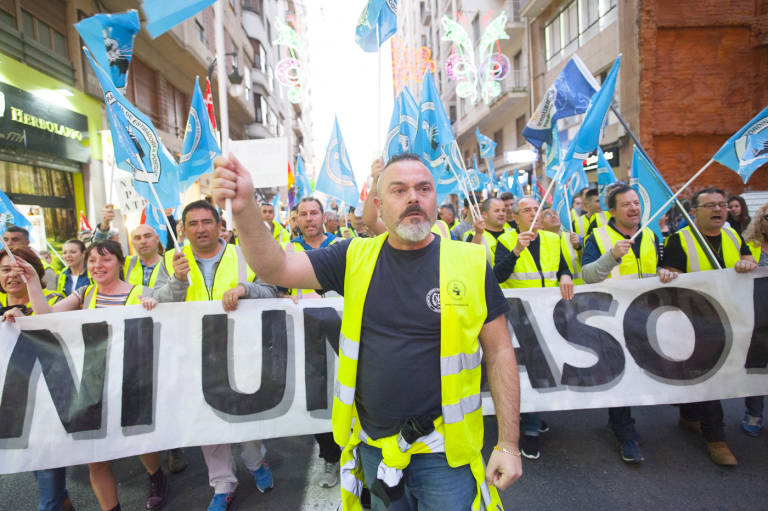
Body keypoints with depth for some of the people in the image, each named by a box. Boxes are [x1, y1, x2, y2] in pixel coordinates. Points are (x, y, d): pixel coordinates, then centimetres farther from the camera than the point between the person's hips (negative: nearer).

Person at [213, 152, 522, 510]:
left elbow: (500, 353, -5)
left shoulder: (470, 263, -9)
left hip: (445, 451, -2)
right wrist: (245, 210, -28)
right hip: (373, 447, 3)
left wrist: (508, 444, -5)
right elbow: (275, 268, -9)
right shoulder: (356, 258, -4)